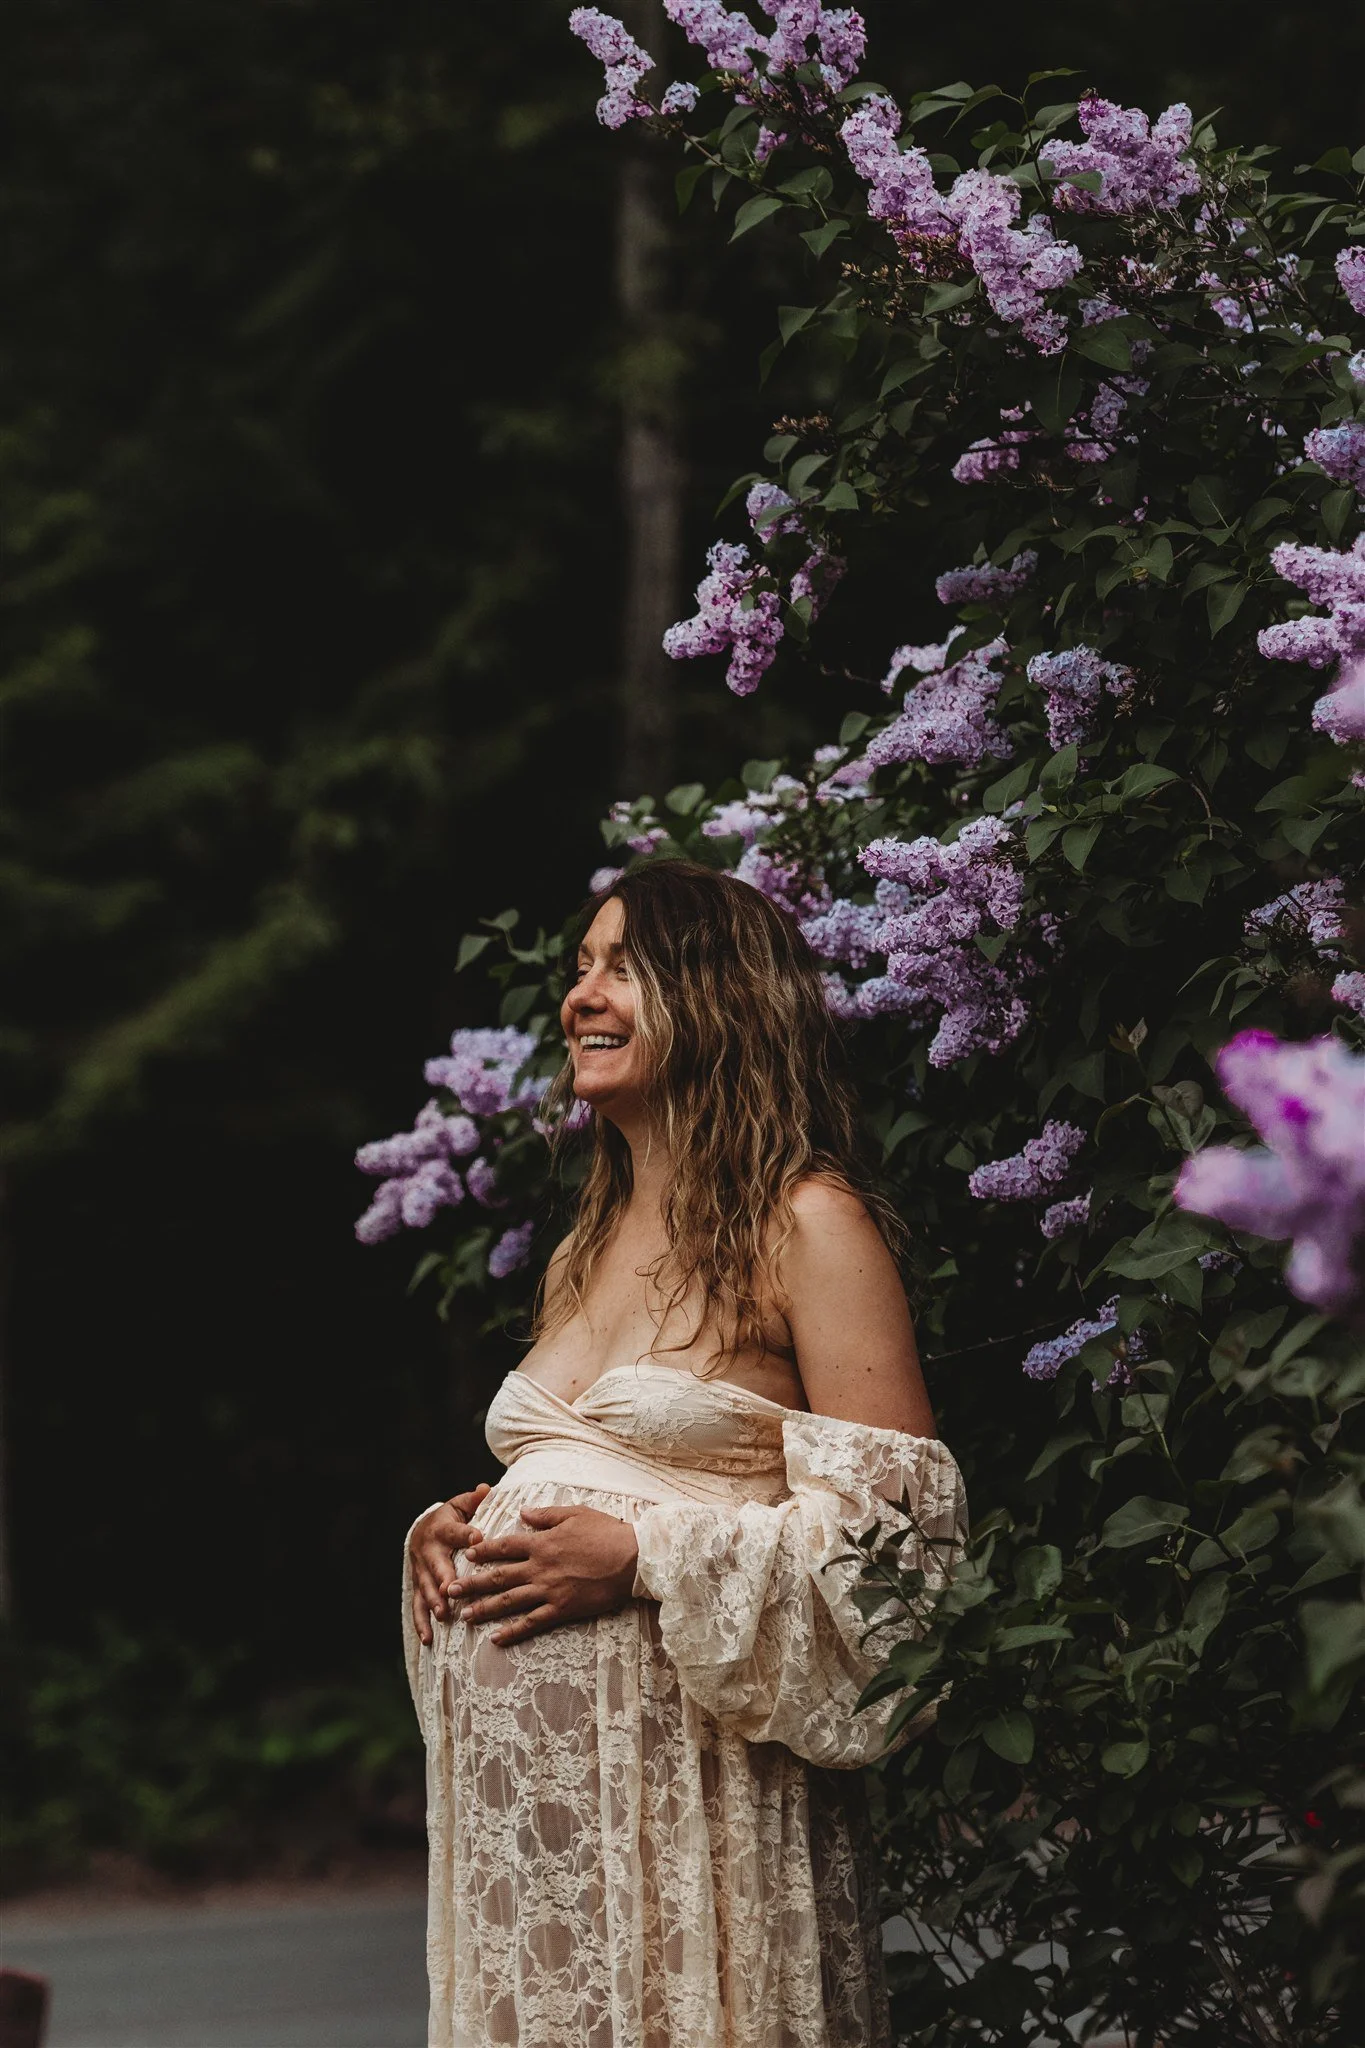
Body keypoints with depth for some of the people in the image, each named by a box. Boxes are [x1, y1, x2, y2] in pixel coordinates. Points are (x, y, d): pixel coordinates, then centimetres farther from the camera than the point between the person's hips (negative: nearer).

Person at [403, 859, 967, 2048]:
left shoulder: (807, 1225, -6)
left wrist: (637, 1557, -18)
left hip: (690, 1781, -7)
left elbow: (891, 1530, -13)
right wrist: (458, 1532, 7)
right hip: (522, 1774, 7)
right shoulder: (586, 1253, 18)